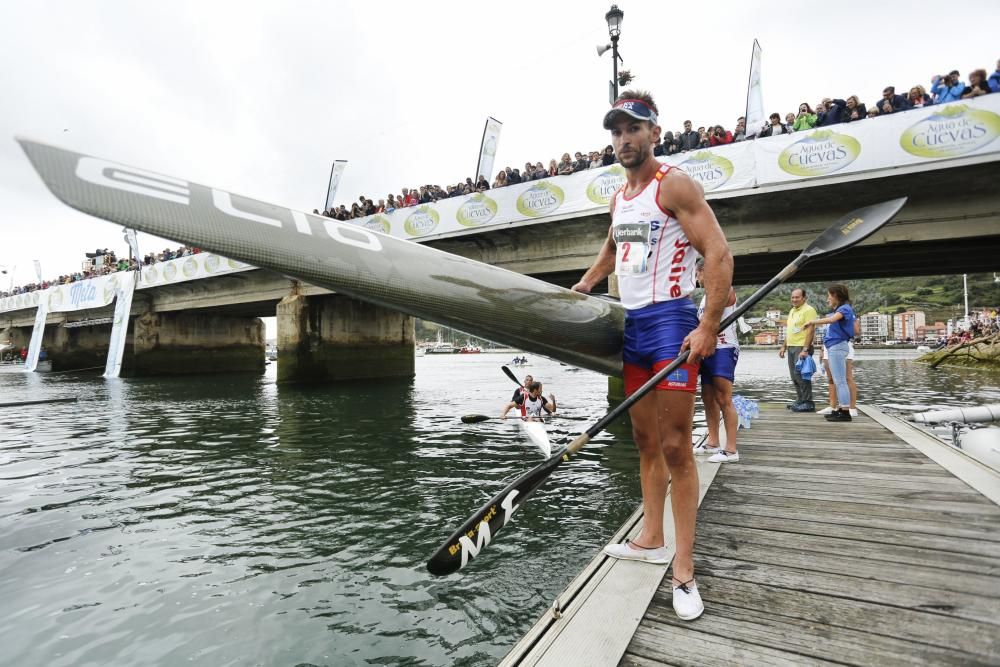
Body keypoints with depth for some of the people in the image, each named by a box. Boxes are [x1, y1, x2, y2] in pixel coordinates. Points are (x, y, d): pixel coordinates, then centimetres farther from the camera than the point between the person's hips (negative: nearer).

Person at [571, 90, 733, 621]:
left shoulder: (674, 185, -6)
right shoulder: (619, 197, 17)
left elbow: (718, 252, -15)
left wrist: (709, 328, -21)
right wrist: (583, 286, 28)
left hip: (671, 321, -7)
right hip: (631, 323, 8)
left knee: (675, 446, -6)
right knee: (645, 440, 12)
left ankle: (683, 568, 6)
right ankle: (651, 541, 25)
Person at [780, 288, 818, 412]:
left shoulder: (808, 310, -9)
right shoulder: (792, 311, 18)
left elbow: (810, 331, -17)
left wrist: (805, 349, -23)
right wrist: (784, 346, 19)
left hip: (802, 348, -9)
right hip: (791, 347, 9)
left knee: (800, 374, -10)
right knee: (795, 376, 11)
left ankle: (808, 403, -3)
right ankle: (800, 400, 19)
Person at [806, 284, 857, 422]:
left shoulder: (845, 308, -11)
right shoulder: (837, 310, 17)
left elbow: (832, 319, -28)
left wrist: (813, 322, -23)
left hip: (837, 347, -10)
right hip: (833, 347, 10)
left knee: (840, 381, -8)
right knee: (838, 381, 12)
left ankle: (845, 412, -6)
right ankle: (840, 410, 19)